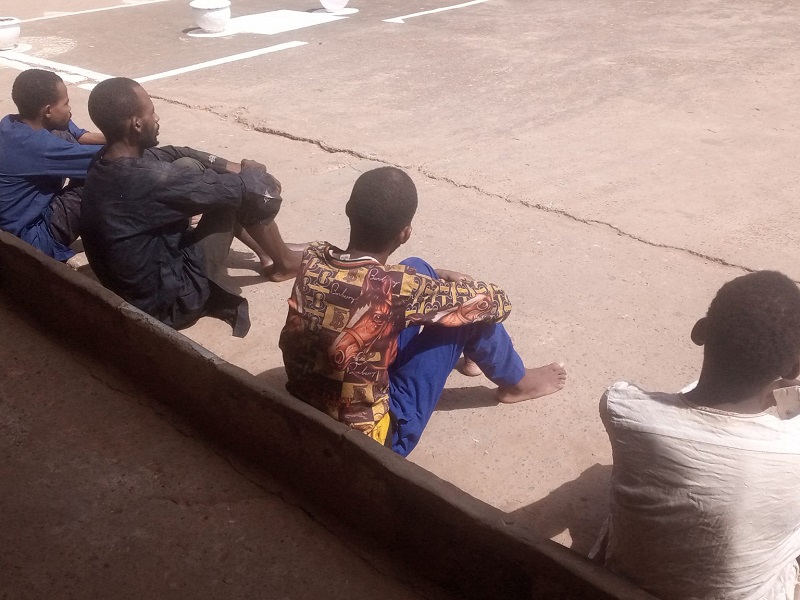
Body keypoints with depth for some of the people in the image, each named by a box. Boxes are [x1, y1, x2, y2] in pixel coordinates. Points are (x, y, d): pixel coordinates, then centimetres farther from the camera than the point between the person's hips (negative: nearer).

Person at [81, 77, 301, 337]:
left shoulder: (106, 161, -5)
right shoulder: (150, 180, -31)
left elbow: (174, 153, 10)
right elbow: (237, 188, -20)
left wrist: (234, 168, 6)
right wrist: (253, 172, 3)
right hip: (165, 300, -9)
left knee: (188, 166, 12)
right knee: (244, 191, -8)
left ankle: (267, 248, 27)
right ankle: (285, 262, 20)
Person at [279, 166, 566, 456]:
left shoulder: (312, 257, -12)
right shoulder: (394, 288, -29)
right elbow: (497, 302, -14)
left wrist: (431, 278, 12)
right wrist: (460, 287, 8)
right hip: (366, 437, -6)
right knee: (473, 310, -2)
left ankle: (465, 355, 39)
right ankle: (516, 382, 28)